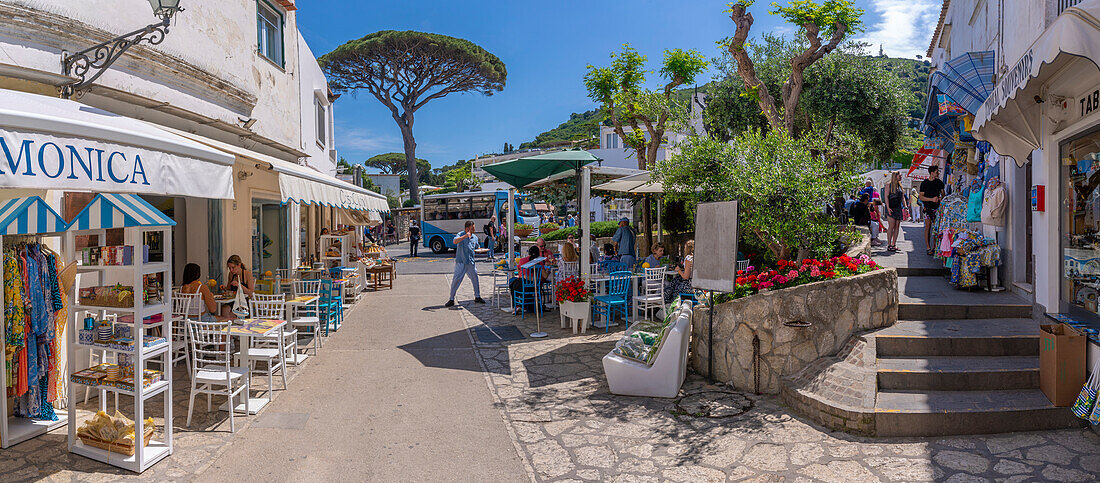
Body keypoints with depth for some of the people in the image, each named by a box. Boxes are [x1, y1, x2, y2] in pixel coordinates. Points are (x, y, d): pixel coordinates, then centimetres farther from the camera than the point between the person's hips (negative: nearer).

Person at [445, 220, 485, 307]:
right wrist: (465, 236, -29)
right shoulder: (461, 234, -5)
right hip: (460, 262, -5)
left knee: (475, 279, 10)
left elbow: (477, 248, 26)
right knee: (456, 280, -5)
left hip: (471, 262, 5)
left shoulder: (475, 237, 12)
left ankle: (477, 297, 27)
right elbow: (455, 241, -25)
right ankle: (451, 299, 3)